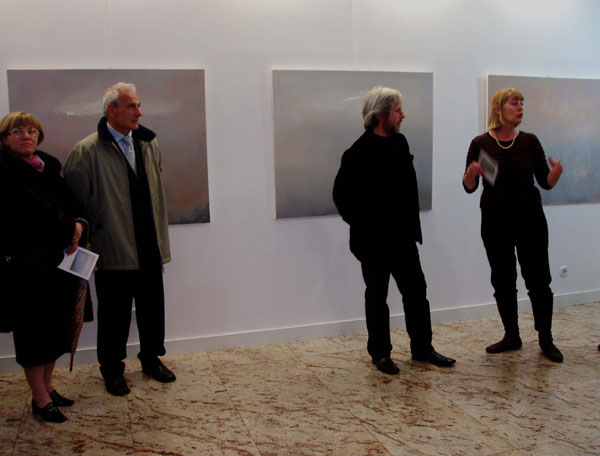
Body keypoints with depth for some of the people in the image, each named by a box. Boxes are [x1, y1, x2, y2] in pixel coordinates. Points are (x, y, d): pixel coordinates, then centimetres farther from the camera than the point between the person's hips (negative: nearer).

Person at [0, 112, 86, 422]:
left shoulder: (50, 165, 12)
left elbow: (70, 202, 14)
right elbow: (30, 214, -16)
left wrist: (77, 224, -6)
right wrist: (69, 228, -10)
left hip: (59, 257, 6)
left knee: (56, 325, 12)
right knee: (33, 330, 2)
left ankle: (47, 387, 27)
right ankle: (40, 400, 14)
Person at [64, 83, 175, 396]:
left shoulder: (148, 143, 7)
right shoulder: (87, 151, -11)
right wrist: (84, 242, -4)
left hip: (149, 249, 5)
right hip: (113, 252, -5)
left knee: (152, 309, 15)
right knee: (114, 314, 8)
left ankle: (151, 359, 36)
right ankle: (112, 370, 28)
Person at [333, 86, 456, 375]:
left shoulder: (399, 142, 7)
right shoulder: (360, 152, -15)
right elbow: (341, 193, -11)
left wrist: (411, 226, 12)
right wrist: (360, 223, -7)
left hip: (402, 236, 7)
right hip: (374, 240, -6)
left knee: (416, 292, 11)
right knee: (377, 297, 8)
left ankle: (422, 348, 26)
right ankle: (380, 353, 22)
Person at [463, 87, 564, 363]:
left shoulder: (529, 141, 3)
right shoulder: (481, 143, 0)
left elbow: (545, 182, 3)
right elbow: (469, 187, -3)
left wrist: (556, 173, -18)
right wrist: (471, 173, -24)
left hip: (529, 218, 0)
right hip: (495, 221, 0)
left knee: (538, 280, 1)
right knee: (502, 281, 8)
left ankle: (546, 339, 16)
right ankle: (511, 337, 24)